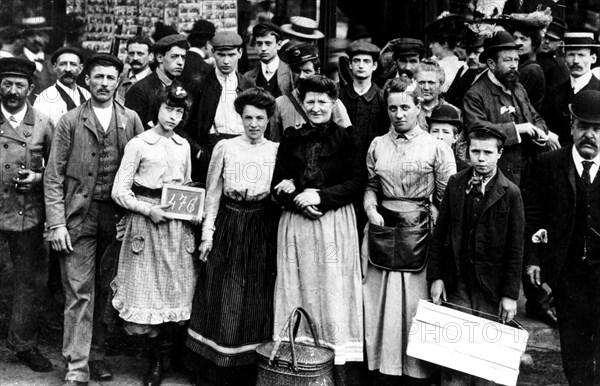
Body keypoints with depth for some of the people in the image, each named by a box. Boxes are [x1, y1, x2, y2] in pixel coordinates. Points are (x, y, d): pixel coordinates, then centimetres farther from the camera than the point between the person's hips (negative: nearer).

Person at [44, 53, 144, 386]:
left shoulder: (131, 120, 6)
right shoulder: (70, 122, 2)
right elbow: (54, 176, 0)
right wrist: (56, 224, -7)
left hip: (118, 218, 2)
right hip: (79, 218, -2)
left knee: (106, 292, 9)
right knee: (79, 293, -3)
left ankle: (96, 354, 24)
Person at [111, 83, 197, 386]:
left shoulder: (183, 146, 11)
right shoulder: (138, 144, -4)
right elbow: (119, 191, -6)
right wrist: (149, 209, -17)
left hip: (178, 223, 4)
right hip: (146, 221, -4)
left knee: (177, 289, 6)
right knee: (147, 290, -1)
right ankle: (156, 360, 12)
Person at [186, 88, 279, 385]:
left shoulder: (277, 150, 3)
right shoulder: (225, 148, 1)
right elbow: (212, 194, 3)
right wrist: (208, 233, -2)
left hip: (263, 233, 1)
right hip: (229, 230, 0)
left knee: (257, 303, 6)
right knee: (226, 302, 3)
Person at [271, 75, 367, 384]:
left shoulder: (348, 138, 3)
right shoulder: (291, 138, 12)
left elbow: (357, 183, -4)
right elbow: (277, 185, 8)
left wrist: (320, 196, -14)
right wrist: (299, 201, -11)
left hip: (336, 223, -3)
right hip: (296, 224, 3)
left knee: (334, 293, -3)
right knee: (298, 290, 3)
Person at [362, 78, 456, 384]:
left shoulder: (436, 147, -2)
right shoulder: (377, 145, 9)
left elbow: (448, 198, -2)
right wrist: (371, 210, -3)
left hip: (420, 233, -3)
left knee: (416, 301, 1)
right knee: (383, 302, 6)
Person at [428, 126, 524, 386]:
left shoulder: (510, 193, -4)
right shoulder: (455, 184, 4)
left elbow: (516, 248, -4)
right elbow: (439, 234, 7)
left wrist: (511, 294, -7)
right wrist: (435, 276, 1)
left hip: (491, 288, -2)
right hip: (456, 286, 2)